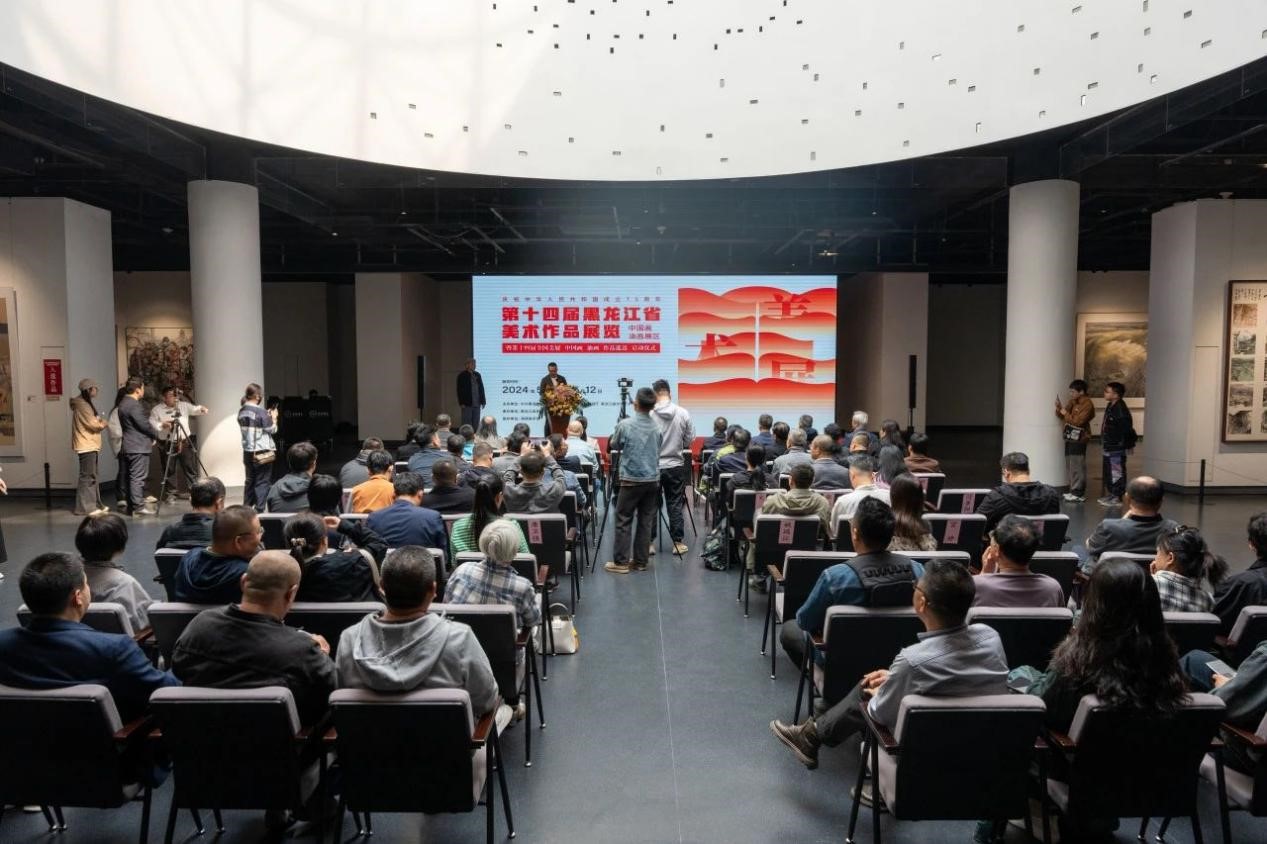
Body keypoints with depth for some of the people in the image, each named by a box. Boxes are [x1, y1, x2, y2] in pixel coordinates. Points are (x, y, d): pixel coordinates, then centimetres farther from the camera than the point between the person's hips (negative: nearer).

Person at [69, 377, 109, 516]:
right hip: (86, 446, -11)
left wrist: (99, 421, -3)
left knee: (91, 476, 14)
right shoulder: (82, 405, -13)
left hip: (90, 445, 11)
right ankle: (84, 507, -6)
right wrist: (104, 423, 1)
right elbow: (92, 424, -17)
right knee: (87, 476, -8)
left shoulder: (85, 403, 18)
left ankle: (94, 504, 21)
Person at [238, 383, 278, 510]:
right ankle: (259, 510, -1)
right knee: (262, 482, 0)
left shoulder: (242, 412, 6)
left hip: (248, 451, 7)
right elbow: (272, 430, -9)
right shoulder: (260, 412, -16)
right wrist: (273, 417, 7)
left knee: (250, 480, 16)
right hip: (262, 452, -7)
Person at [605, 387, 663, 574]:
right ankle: (640, 561, 12)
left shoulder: (625, 424, -9)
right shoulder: (656, 428, 4)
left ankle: (621, 562, 3)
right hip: (652, 479, 4)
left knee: (623, 521, 2)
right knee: (646, 521, 8)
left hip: (631, 479, -4)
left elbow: (614, 445, 7)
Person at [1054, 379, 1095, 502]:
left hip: (1079, 440, -9)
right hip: (1070, 438, 9)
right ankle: (1073, 490, 22)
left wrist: (1066, 413, -14)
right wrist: (1059, 408, 1)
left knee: (1077, 467, -7)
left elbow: (1078, 421, -21)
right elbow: (1062, 417, 17)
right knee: (1070, 466, 14)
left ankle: (1079, 493, -3)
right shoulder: (1072, 402, 13)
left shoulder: (1087, 404, -13)